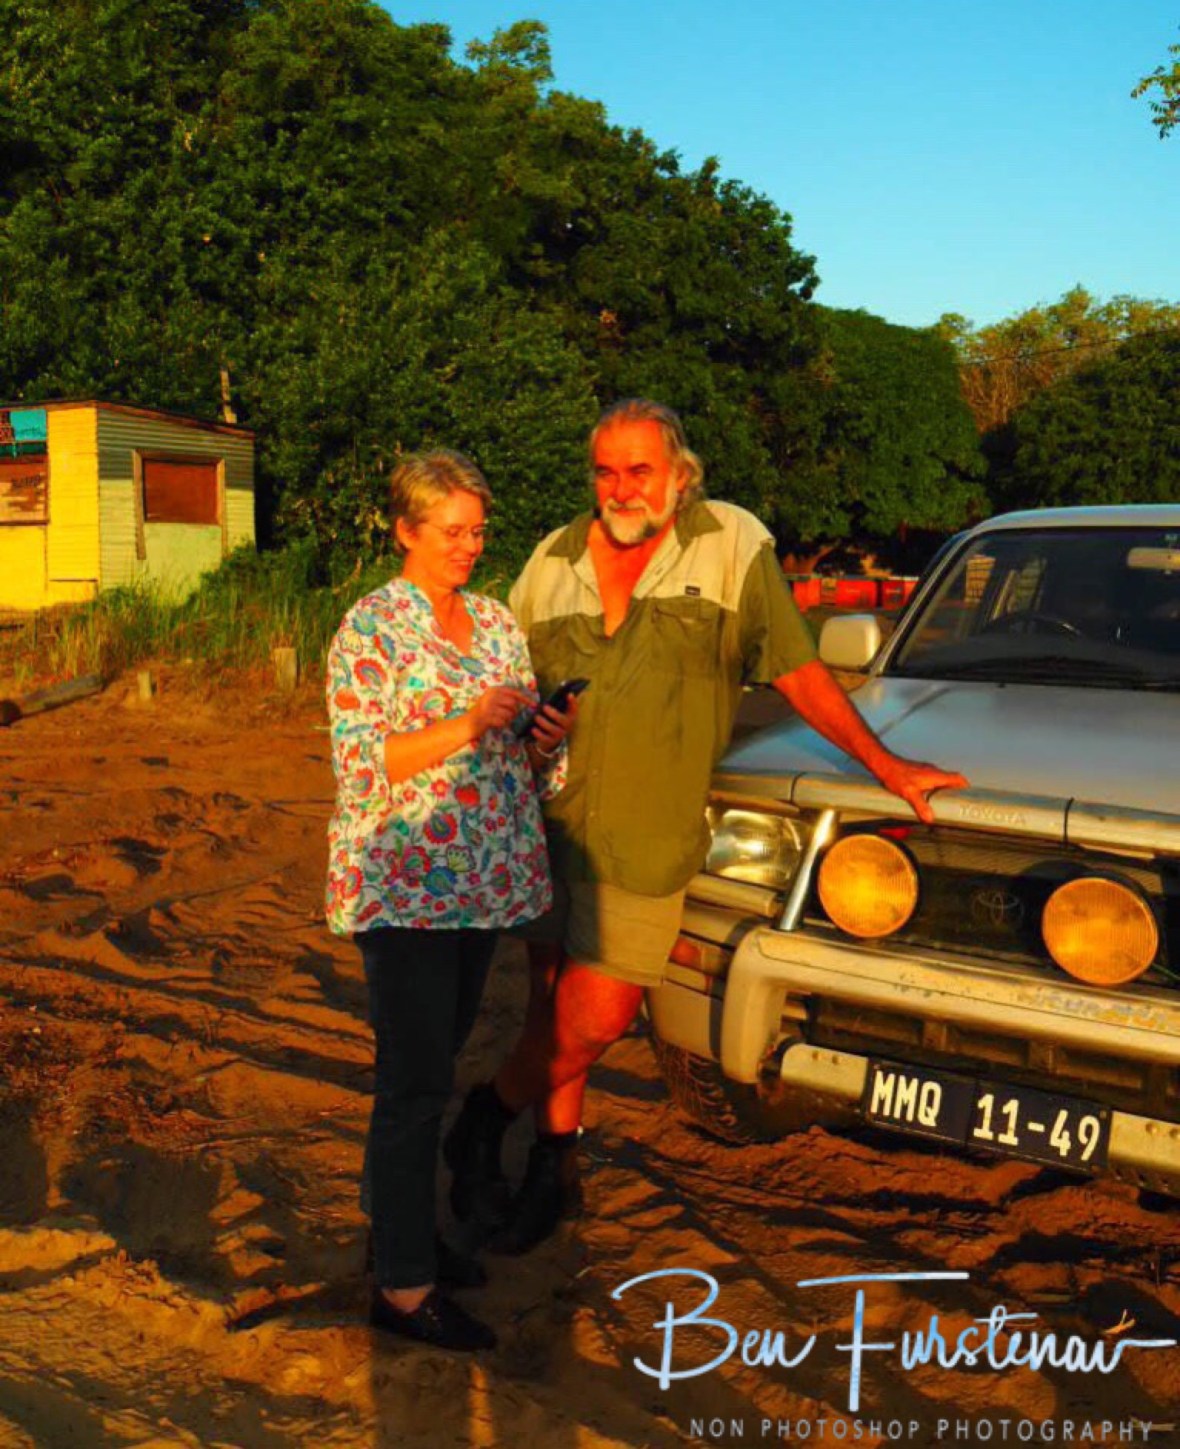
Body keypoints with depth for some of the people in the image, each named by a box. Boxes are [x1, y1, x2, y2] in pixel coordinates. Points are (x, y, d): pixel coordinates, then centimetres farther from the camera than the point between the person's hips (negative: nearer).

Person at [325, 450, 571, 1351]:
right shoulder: (374, 626, -8)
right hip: (403, 884, -7)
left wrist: (548, 741, -6)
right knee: (417, 1083, -3)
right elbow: (360, 761, -15)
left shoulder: (498, 623, 12)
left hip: (483, 882, 7)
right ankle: (403, 1285, 8)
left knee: (436, 1067, 17)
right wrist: (465, 728, -22)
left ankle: (410, 1230, 32)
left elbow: (522, 763, 16)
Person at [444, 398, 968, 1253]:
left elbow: (799, 671, 2)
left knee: (591, 1022, -3)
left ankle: (488, 1115, 24)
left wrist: (884, 764, 1)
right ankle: (557, 1167, 31)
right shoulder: (555, 559, 10)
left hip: (648, 845, -3)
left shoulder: (733, 546, -1)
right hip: (547, 828, 3)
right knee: (555, 1008, 10)